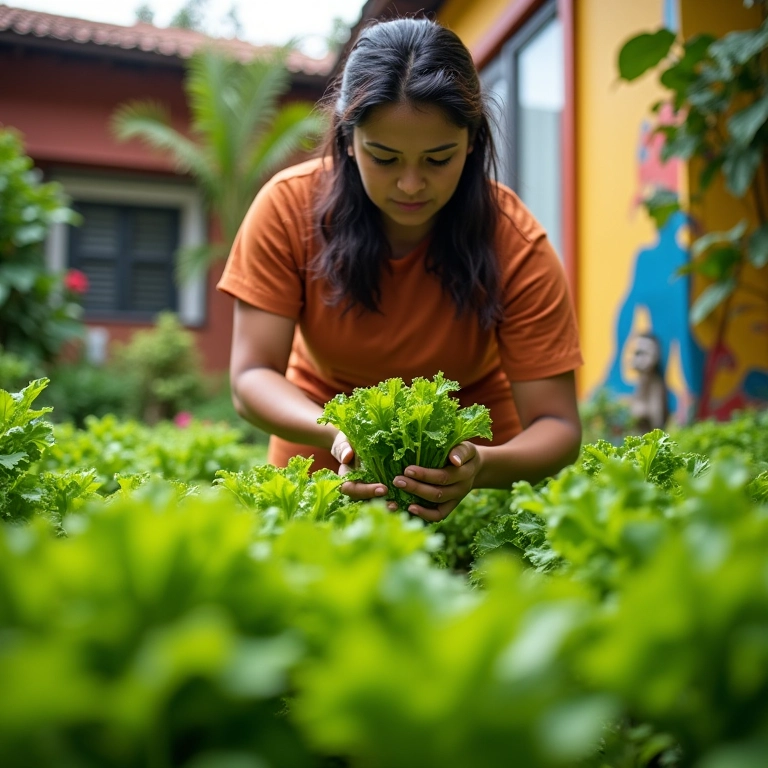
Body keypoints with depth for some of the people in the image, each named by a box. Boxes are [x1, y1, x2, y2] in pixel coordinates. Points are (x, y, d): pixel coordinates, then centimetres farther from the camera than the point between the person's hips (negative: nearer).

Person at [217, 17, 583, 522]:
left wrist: (480, 466, -41)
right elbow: (252, 377, -18)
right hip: (324, 455, -1)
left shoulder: (515, 244, -20)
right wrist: (339, 433, -36)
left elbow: (557, 426, -21)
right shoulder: (289, 206, -19)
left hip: (464, 465, 2)